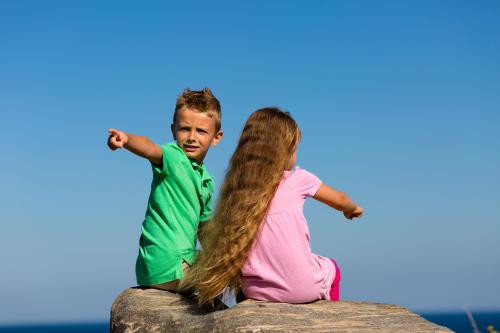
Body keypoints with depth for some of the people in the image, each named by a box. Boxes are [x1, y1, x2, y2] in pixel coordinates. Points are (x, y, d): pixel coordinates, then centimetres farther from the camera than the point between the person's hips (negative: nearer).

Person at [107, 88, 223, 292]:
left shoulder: (207, 181, 16)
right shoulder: (173, 157, -9)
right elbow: (150, 149, -32)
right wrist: (127, 139, -53)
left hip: (184, 262, 9)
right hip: (167, 266, -9)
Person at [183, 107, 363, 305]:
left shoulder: (237, 188, -1)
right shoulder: (297, 179, -6)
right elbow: (340, 200, 11)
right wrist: (352, 209, 34)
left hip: (256, 293, 3)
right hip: (304, 289, -3)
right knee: (331, 267, 29)